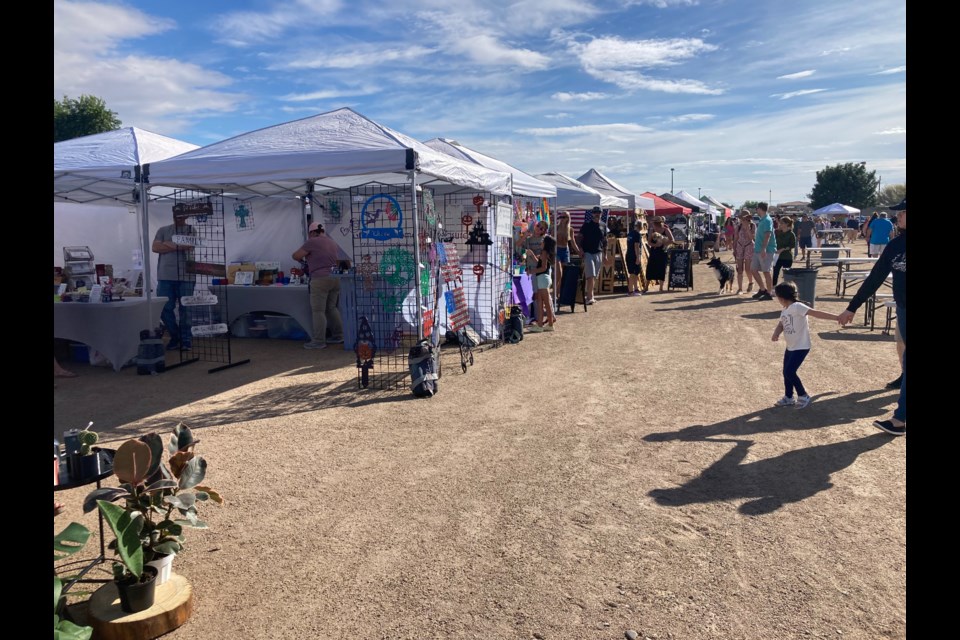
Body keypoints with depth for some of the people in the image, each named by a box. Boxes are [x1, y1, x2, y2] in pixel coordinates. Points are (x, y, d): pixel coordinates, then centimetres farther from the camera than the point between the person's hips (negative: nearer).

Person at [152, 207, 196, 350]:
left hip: (185, 276, -2)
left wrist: (168, 244, -2)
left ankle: (186, 339, 11)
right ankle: (175, 337, 19)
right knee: (165, 309, 3)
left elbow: (188, 246, -10)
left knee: (185, 309, 0)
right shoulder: (163, 230, 15)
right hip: (165, 276, 3)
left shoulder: (191, 230, 8)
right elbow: (155, 247, 1)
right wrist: (178, 246, -4)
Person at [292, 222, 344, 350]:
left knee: (318, 311, -3)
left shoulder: (312, 242, -6)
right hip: (335, 278, 8)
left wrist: (303, 261, 18)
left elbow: (295, 256, -3)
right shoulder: (332, 242, 16)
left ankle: (319, 341, -1)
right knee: (332, 308, 17)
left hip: (320, 279, -8)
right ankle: (338, 336, 21)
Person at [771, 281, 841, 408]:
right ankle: (788, 397, 29)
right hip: (790, 347, 10)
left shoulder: (797, 307, -20)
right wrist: (775, 334, -14)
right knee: (786, 372, 14)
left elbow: (816, 313, -27)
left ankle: (803, 396, 7)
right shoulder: (784, 311, 10)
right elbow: (781, 325, 8)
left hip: (801, 347, -10)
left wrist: (836, 317, -36)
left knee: (790, 372, -11)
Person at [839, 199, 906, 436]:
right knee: (904, 360, 14)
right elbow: (875, 278, 9)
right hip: (902, 310, 6)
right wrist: (852, 308, 9)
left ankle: (899, 420, 3)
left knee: (907, 364, -4)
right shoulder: (895, 245, 6)